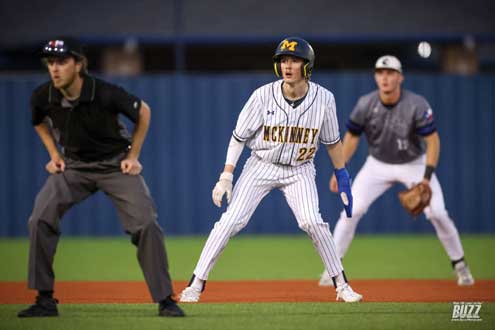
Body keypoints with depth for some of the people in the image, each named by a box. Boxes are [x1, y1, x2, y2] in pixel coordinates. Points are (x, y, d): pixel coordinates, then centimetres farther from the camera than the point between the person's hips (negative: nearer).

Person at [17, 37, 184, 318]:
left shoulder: (106, 94, -27)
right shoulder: (42, 97, -16)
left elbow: (143, 112, -7)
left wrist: (133, 156, -5)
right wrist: (54, 155, 3)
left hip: (116, 165, -3)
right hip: (73, 166, 3)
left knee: (146, 224, -15)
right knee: (40, 220, -14)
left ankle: (165, 300, -3)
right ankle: (45, 300, -3)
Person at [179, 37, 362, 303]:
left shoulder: (323, 99, -12)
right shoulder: (263, 96, -15)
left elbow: (332, 141, 3)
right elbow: (239, 137, -7)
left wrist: (342, 177, 3)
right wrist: (226, 176, -13)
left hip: (300, 170, 0)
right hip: (261, 166, 0)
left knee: (312, 221, -21)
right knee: (231, 221, -11)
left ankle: (341, 285, -4)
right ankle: (196, 284, -2)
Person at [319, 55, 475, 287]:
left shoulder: (417, 105, -23)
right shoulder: (365, 105, -16)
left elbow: (433, 141, -21)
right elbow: (351, 137, -3)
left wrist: (427, 178, -30)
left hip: (414, 164, -2)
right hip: (378, 165, 2)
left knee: (437, 213, -11)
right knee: (352, 210, -13)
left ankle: (460, 265, 9)